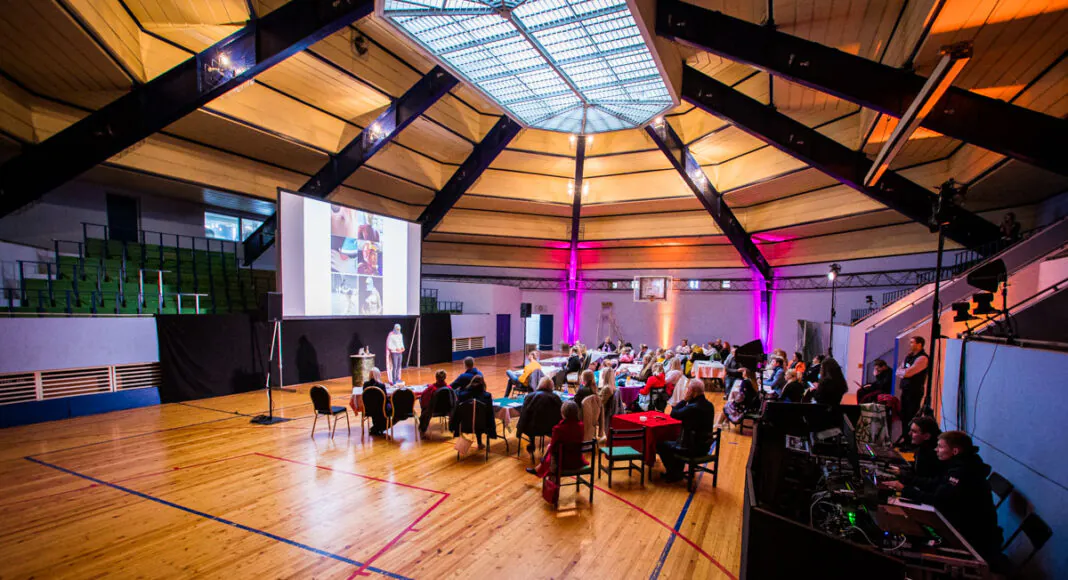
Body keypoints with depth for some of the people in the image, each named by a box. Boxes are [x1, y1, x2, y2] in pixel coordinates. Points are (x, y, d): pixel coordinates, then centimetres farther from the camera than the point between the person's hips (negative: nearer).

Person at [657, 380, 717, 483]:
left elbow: (673, 414, -15)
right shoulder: (709, 405, 1)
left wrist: (685, 400, -13)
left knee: (660, 444, 6)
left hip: (692, 449, -9)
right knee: (676, 439, 33)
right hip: (704, 446, 9)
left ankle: (673, 474, 21)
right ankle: (677, 472, 40)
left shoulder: (692, 408, -28)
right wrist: (687, 401, 2)